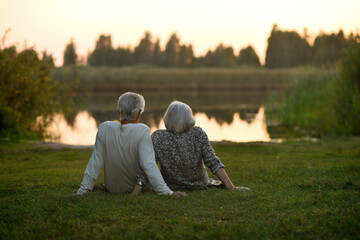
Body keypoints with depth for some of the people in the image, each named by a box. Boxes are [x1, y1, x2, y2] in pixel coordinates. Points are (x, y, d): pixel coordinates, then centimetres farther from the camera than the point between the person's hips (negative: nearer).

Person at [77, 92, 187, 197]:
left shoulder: (104, 128, -15)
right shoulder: (142, 131, -24)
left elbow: (95, 163, -11)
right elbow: (149, 165, -30)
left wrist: (82, 191, -3)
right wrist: (167, 192, -28)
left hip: (112, 189, 3)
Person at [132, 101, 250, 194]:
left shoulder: (158, 138, -19)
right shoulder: (198, 134, -19)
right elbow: (213, 163, -23)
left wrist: (134, 194, -21)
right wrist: (232, 187, -22)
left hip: (171, 188, 0)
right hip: (200, 186, 0)